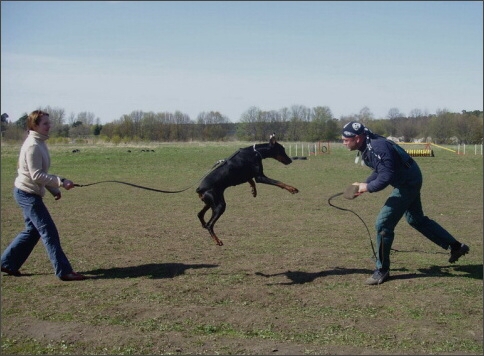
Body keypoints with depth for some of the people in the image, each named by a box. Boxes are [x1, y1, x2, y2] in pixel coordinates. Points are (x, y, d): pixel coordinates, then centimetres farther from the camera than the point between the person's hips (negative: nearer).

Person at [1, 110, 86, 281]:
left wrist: (54, 189, 12)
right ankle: (64, 271, -5)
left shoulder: (39, 143, 12)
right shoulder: (32, 145, -19)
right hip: (28, 194, -10)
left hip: (28, 194, 10)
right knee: (49, 232, -8)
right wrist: (60, 182, -26)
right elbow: (36, 175, -24)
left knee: (33, 231, 17)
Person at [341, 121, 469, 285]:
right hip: (410, 180, 10)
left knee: (383, 223, -10)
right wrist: (364, 184, 0)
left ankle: (382, 270, 4)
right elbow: (380, 170, 11)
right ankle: (456, 247, 36)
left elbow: (386, 177, -35)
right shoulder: (366, 146, 0)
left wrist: (367, 187, -20)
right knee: (416, 219, 24)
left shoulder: (377, 148, -31)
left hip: (407, 183, -10)